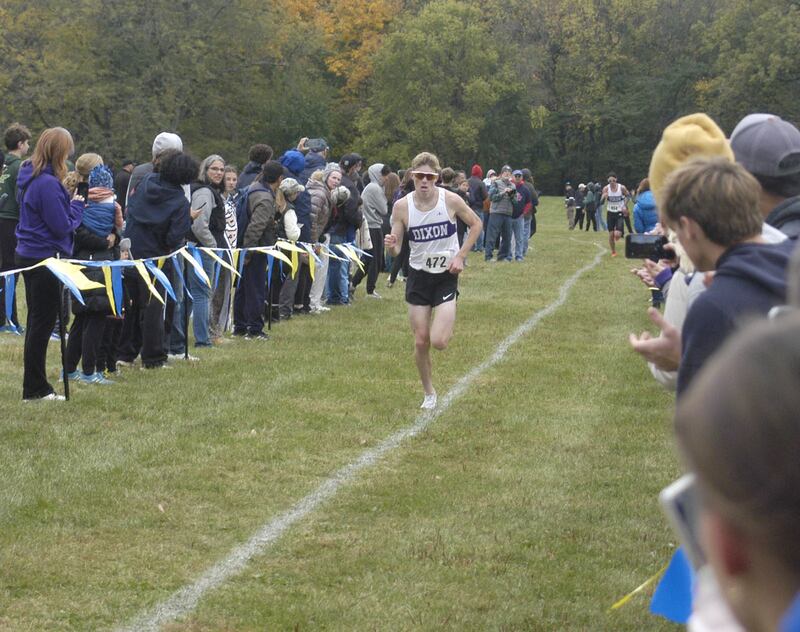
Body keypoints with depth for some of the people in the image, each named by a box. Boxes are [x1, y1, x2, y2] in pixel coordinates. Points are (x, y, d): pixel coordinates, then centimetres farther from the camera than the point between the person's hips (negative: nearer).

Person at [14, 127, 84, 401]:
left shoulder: (28, 176, 8)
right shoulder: (47, 183, -22)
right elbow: (63, 226, -19)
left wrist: (71, 201, 7)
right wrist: (77, 205, -3)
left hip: (29, 255, 10)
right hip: (45, 259, -10)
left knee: (37, 321, 16)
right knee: (43, 322, -2)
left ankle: (35, 387, 23)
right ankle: (35, 388, 3)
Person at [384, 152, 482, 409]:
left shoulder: (451, 200, -13)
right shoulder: (402, 206, -9)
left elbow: (476, 224, 3)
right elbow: (396, 250, -5)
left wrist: (460, 256, -6)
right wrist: (391, 246, -29)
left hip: (446, 276, -2)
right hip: (418, 275, 2)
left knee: (438, 341, -15)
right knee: (421, 342, 3)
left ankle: (446, 323, 22)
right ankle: (429, 393, 24)